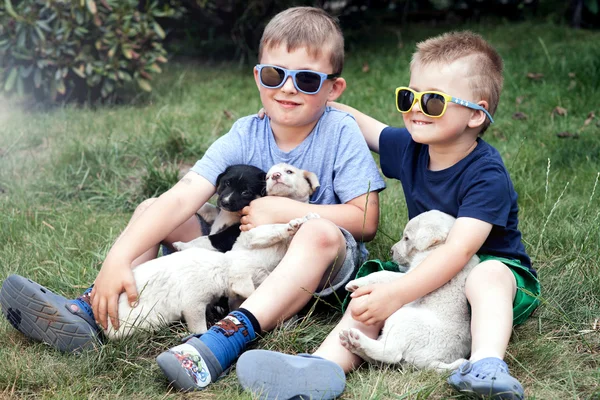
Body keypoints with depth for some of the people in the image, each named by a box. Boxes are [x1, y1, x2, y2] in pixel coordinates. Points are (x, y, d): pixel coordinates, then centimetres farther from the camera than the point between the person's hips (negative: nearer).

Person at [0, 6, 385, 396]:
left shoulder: (341, 132, -11)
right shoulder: (245, 137, -5)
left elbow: (366, 220, -15)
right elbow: (183, 198, -17)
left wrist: (282, 210, -21)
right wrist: (118, 259, -30)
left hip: (317, 267, -4)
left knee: (321, 234, -38)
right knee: (154, 208, -4)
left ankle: (230, 335, -50)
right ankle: (90, 311, -16)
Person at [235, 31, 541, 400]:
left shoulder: (486, 175, -22)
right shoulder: (411, 149, 0)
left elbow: (459, 250, -32)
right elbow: (358, 121, 17)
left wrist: (397, 294, -39)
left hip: (496, 269, -6)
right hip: (428, 273, 6)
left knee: (487, 276, -40)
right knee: (371, 292, -19)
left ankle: (486, 365, -57)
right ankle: (326, 363, -37)